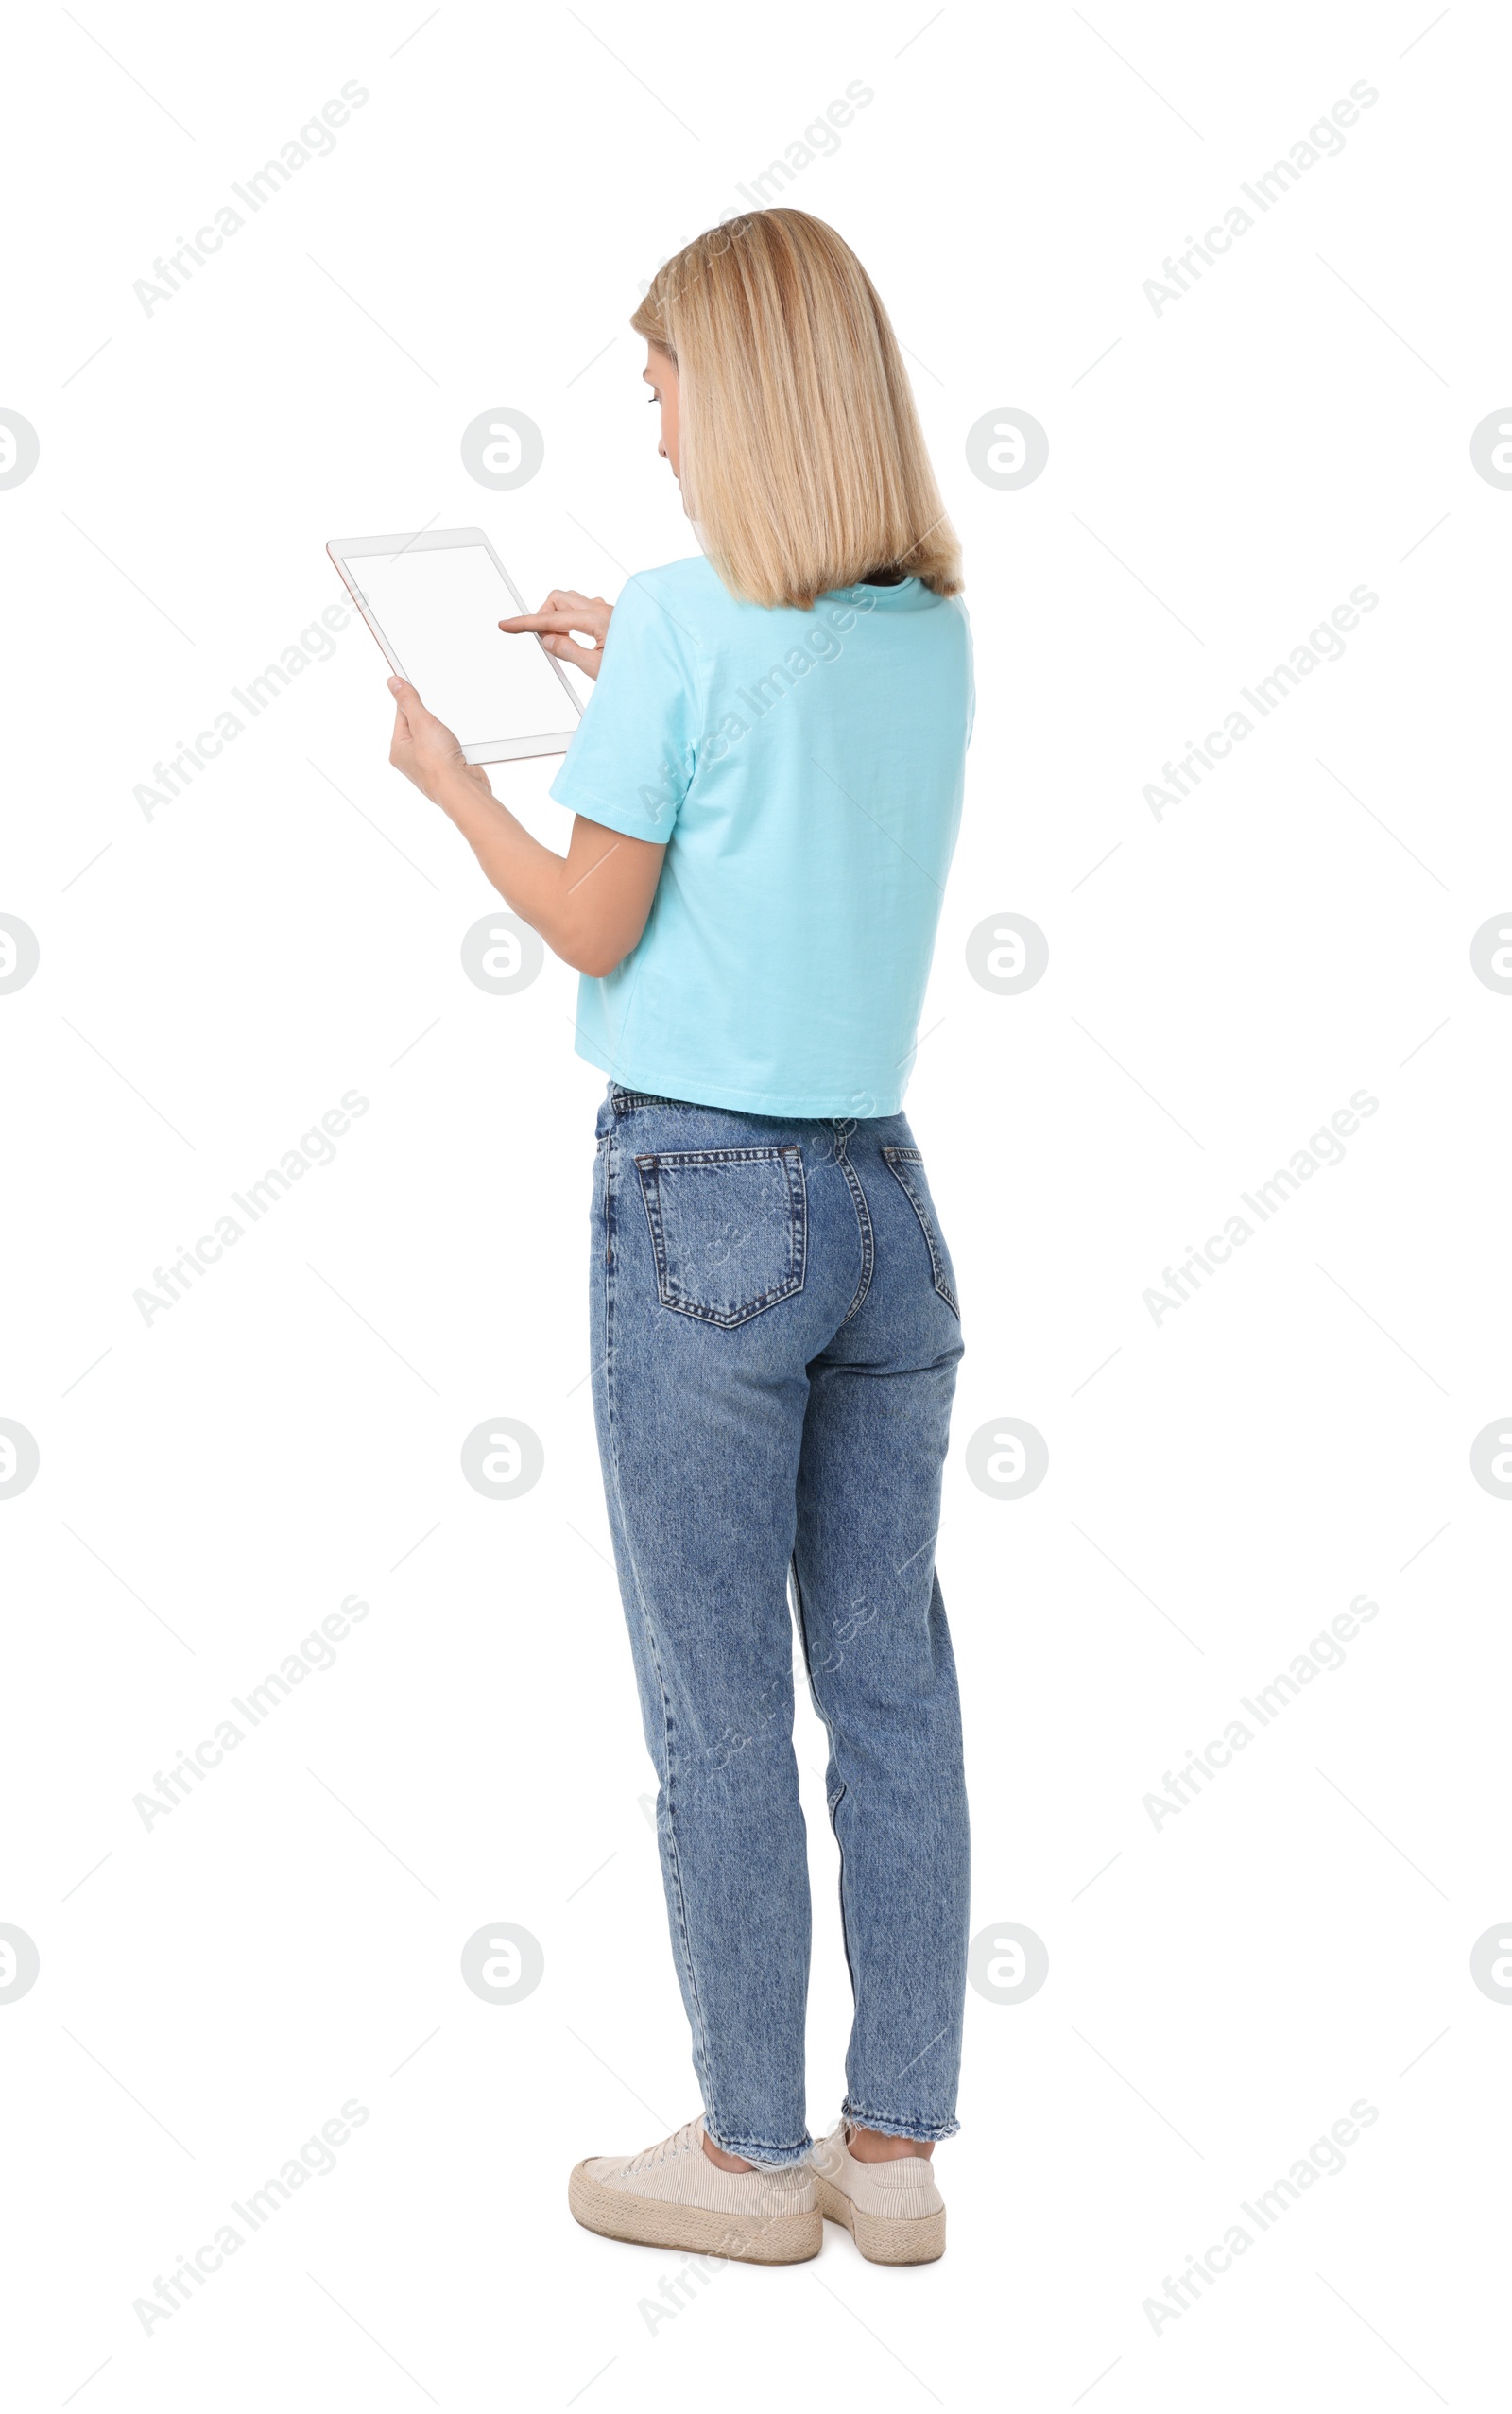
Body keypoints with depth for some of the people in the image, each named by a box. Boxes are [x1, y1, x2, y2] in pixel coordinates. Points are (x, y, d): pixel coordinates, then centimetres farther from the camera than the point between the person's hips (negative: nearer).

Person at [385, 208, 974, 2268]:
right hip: (883, 1192, 6)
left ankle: (752, 2156, 16)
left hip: (701, 1200, -6)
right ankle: (897, 2145, 19)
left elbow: (594, 927, -7)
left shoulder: (687, 627, -12)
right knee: (893, 1686, 10)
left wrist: (449, 774, 8)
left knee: (719, 1708, 4)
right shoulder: (936, 632, 7)